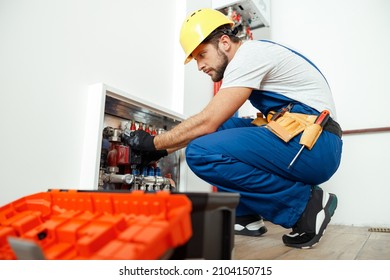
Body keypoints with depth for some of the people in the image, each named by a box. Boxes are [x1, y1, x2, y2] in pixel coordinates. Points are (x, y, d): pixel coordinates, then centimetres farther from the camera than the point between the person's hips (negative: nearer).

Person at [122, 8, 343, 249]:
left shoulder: (249, 53, -9)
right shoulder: (249, 59, 20)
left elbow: (206, 123, -15)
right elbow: (212, 125, 20)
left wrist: (154, 143, -1)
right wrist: (163, 150, 19)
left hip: (316, 147, -10)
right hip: (296, 139, 10)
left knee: (202, 153, -21)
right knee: (220, 128, 13)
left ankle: (306, 203, -9)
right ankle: (246, 217, 9)